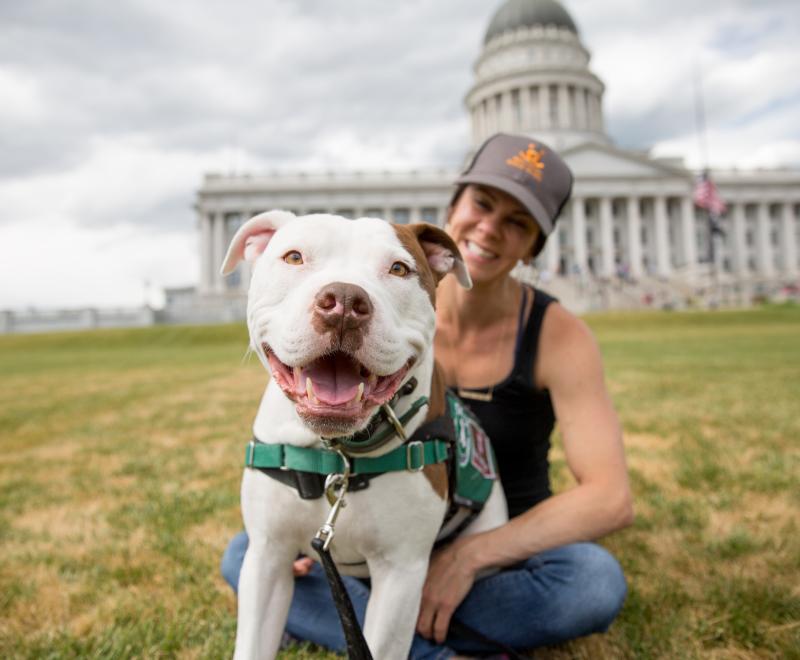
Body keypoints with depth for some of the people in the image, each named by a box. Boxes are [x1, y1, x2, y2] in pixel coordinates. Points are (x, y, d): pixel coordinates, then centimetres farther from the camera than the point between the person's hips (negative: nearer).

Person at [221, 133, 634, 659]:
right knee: (244, 556, -16)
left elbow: (612, 498, -24)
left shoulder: (560, 336, -18)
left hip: (511, 560, -1)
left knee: (598, 581, -35)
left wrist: (470, 556, -30)